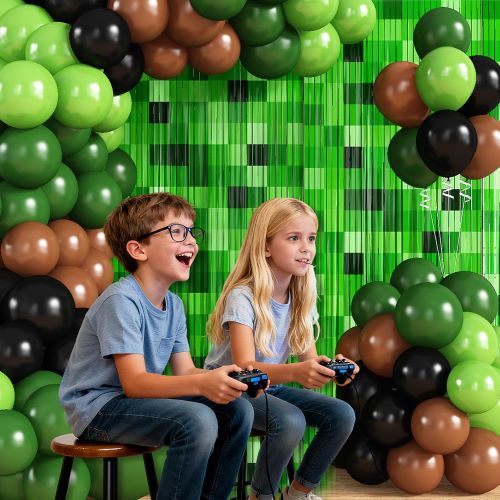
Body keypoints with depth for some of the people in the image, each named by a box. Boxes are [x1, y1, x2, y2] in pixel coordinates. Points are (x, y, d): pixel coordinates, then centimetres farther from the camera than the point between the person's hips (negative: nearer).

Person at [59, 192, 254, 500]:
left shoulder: (173, 304, 6)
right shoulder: (121, 301, -21)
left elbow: (185, 371, 2)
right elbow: (134, 382, -27)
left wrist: (225, 379, -18)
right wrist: (202, 383, -40)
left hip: (140, 398, 9)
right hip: (97, 406, -9)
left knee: (237, 410, -3)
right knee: (198, 421, -29)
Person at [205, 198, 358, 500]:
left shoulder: (301, 299, 0)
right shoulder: (242, 297, -21)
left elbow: (309, 359, -2)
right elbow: (245, 368, -32)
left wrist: (327, 368, -27)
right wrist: (295, 372, -51)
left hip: (270, 387, 7)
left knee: (342, 415, -13)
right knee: (290, 421, -33)